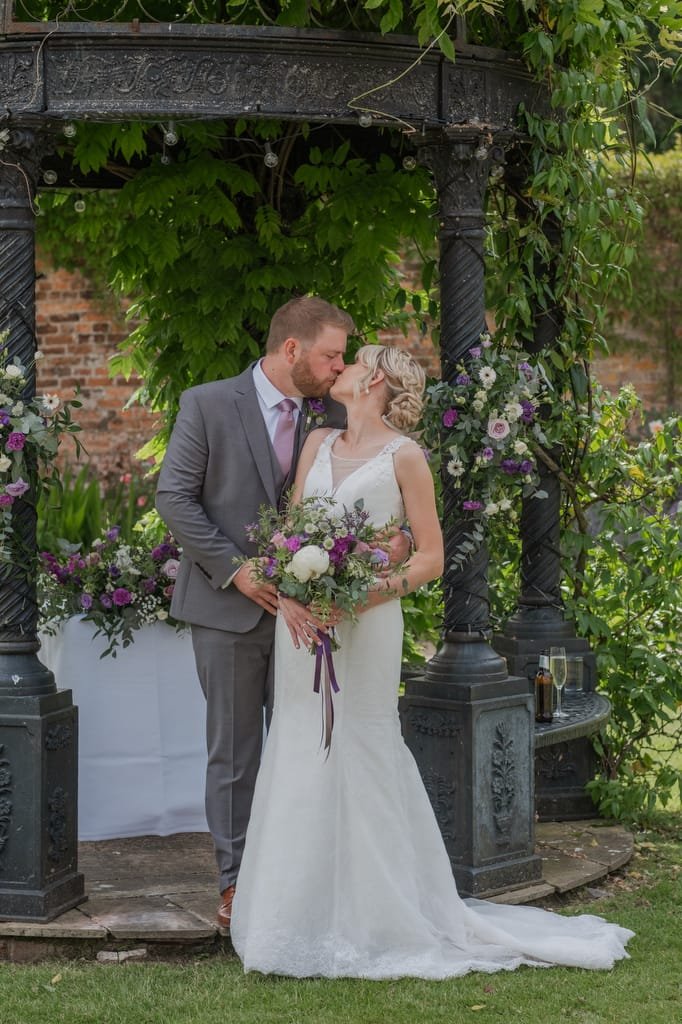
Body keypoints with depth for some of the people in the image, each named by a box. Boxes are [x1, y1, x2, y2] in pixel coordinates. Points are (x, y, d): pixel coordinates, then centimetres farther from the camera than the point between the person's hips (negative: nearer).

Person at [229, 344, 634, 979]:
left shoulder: (403, 456, -2)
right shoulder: (319, 443, 14)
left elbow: (430, 556, -3)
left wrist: (368, 594, -17)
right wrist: (288, 592, -6)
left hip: (364, 622, -5)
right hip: (302, 617, 5)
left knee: (360, 754, -3)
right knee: (302, 754, 5)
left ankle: (373, 915, 5)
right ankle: (310, 908, 14)